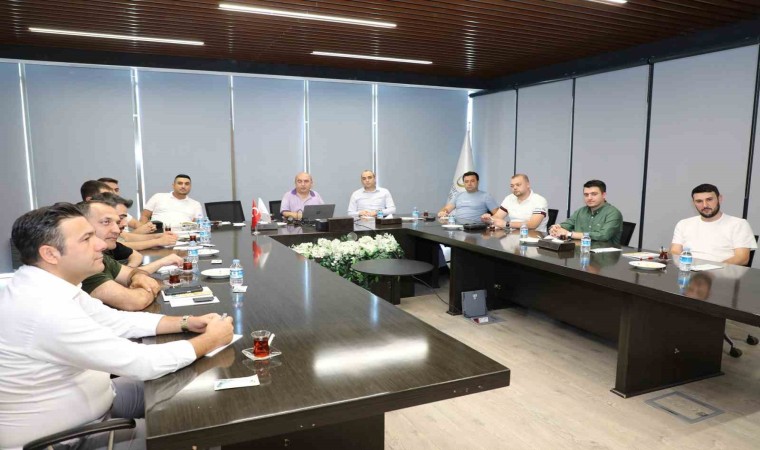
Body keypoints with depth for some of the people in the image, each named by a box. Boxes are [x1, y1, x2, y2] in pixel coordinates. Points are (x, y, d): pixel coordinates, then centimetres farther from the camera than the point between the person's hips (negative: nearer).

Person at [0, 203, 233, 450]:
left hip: (70, 401, 8)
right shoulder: (44, 308, -32)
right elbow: (142, 363, -29)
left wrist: (184, 323, -4)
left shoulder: (44, 288, -3)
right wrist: (210, 340, -17)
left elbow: (116, 321, 6)